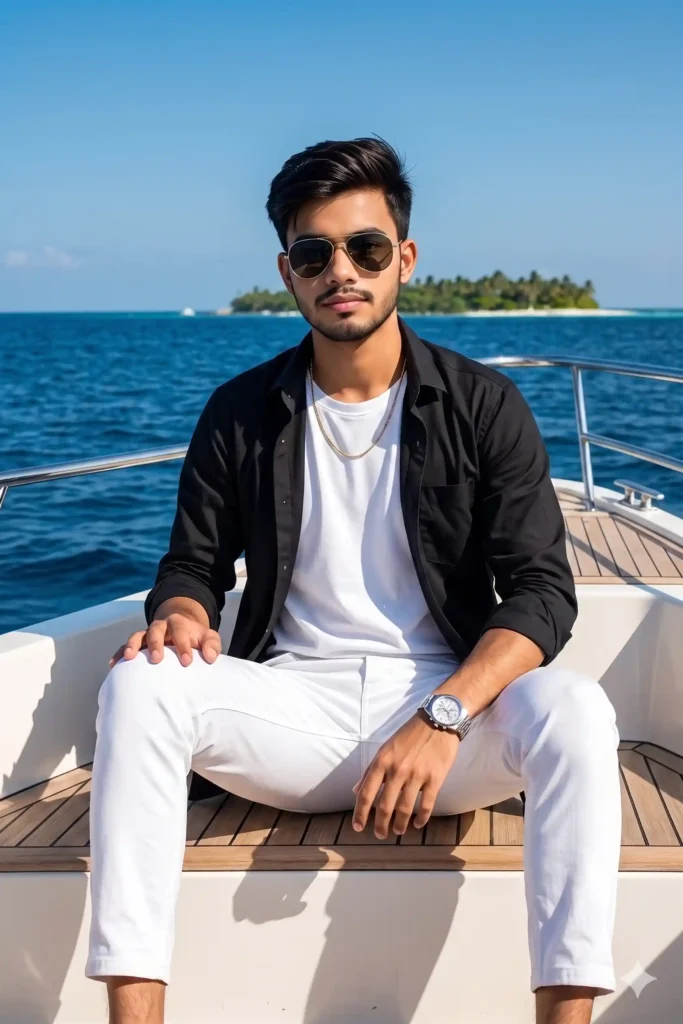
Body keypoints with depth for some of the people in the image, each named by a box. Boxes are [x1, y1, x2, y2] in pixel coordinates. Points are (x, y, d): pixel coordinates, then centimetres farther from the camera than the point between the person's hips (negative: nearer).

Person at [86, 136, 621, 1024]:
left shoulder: (484, 407, 0)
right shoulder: (242, 414, 6)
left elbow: (543, 591, -6)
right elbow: (195, 565, 11)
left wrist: (443, 718, -23)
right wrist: (182, 614, -17)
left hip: (451, 698, -1)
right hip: (296, 709, 1)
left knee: (572, 709, -32)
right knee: (140, 686, -27)